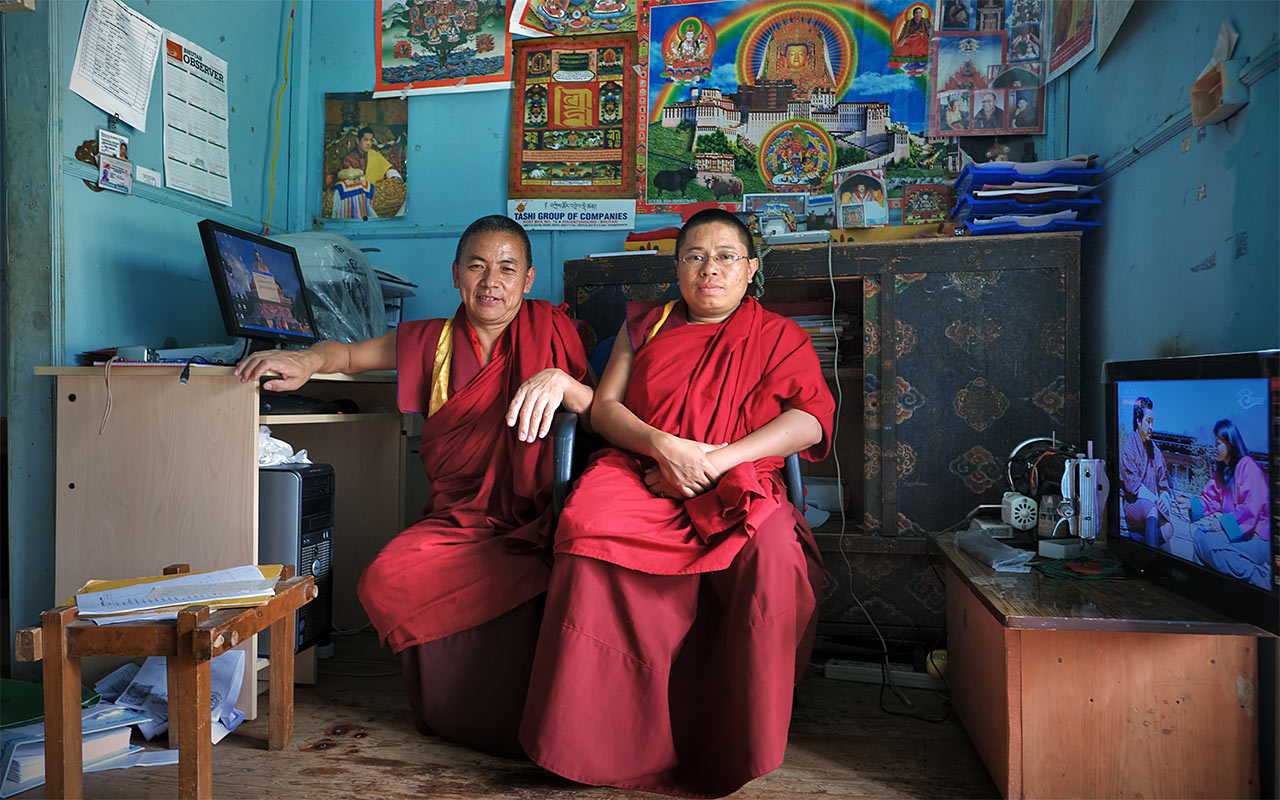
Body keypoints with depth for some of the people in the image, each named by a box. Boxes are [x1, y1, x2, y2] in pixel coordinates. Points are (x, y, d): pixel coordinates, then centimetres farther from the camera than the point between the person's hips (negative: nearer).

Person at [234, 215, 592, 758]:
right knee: (386, 581, -23)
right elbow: (350, 353, 23)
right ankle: (455, 715, 1)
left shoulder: (548, 327, 5)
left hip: (535, 523, -3)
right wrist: (307, 360, 0)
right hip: (459, 519, 4)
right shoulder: (432, 341, 14)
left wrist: (559, 380, -24)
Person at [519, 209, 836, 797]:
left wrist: (716, 459, -14)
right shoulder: (645, 325, 22)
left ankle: (742, 747, -18)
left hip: (739, 485, -1)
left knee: (771, 548, -36)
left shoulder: (780, 337, 18)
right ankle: (596, 742, -23)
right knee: (590, 526, -34)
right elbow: (603, 407, 12)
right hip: (641, 476, 1)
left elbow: (811, 418, 1)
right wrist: (664, 446, -10)